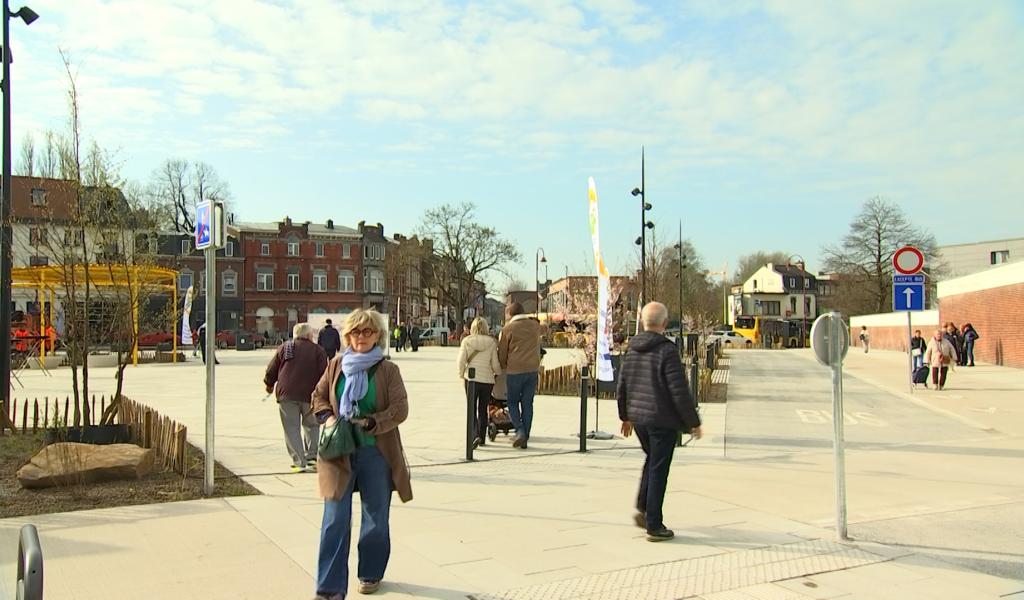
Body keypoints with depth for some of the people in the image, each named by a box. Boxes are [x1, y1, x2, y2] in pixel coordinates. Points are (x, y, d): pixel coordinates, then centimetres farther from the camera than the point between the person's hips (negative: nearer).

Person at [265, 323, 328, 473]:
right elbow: (324, 375, -3)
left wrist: (269, 385, 28)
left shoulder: (283, 348, 9)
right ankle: (312, 457, 11)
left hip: (287, 394, 1)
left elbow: (271, 371, 10)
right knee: (311, 426, 18)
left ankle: (299, 461, 0)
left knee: (292, 428, 5)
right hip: (310, 395, 0)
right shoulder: (318, 350, 5)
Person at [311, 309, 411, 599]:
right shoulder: (336, 365, 4)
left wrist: (371, 423, -21)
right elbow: (319, 396, 13)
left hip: (377, 453, -1)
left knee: (376, 517, 12)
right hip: (339, 451, 1)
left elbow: (400, 408, -8)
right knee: (335, 520, -1)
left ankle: (371, 574, 32)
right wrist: (328, 417, -7)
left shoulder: (388, 370, -3)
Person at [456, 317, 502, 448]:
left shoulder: (466, 341, -3)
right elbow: (495, 364, -1)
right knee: (483, 410, 15)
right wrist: (499, 373, 19)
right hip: (487, 379, 1)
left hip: (471, 379, -1)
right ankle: (482, 438, 21)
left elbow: (461, 361, -5)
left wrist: (461, 374, 13)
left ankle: (475, 435, -13)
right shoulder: (491, 342, -3)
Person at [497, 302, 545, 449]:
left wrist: (502, 367, 16)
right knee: (527, 404, 9)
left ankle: (520, 431, -7)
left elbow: (502, 353, -1)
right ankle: (525, 439, 10)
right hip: (533, 370, 4)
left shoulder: (508, 329, -5)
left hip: (514, 371, -4)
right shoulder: (535, 325, 9)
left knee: (513, 402, 11)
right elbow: (543, 329, 35)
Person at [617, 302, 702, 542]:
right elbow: (680, 391, -16)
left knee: (651, 461, 25)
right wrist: (693, 422, -6)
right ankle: (654, 526, 9)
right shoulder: (667, 351, -16)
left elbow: (621, 386, 11)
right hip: (662, 420, -6)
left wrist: (626, 416, 23)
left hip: (638, 417, 6)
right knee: (658, 470, 2)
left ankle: (642, 509, 24)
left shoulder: (631, 349, 4)